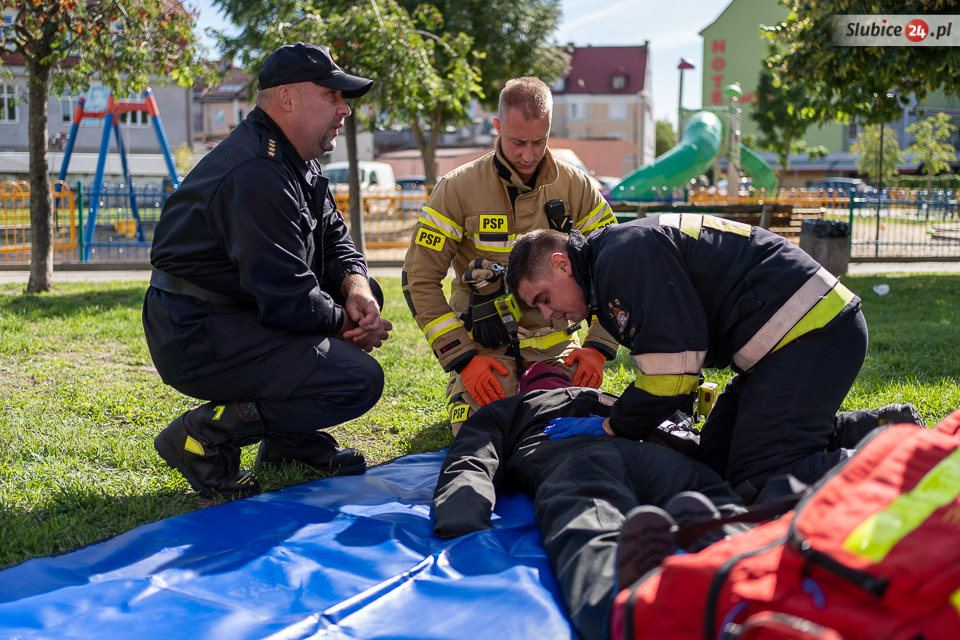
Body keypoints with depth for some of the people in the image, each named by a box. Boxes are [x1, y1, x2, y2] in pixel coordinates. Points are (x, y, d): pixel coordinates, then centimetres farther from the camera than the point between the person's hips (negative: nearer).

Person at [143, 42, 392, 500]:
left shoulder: (294, 162, 11)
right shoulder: (257, 174, -24)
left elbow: (333, 235, 15)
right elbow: (285, 299, -27)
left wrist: (355, 284, -6)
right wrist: (346, 324, -11)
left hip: (236, 312, 11)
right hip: (198, 339, -11)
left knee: (365, 295, 15)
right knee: (360, 381, -19)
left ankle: (291, 436, 16)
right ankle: (204, 435, -8)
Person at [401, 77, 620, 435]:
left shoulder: (576, 188, -2)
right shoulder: (458, 189, -9)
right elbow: (419, 278, -7)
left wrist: (598, 348, -7)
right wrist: (462, 358, -14)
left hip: (555, 342, 2)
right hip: (484, 345, -2)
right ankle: (461, 386, 16)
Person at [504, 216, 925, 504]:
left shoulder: (625, 252, -13)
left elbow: (673, 368, -17)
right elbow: (667, 367, 23)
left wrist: (613, 429, -4)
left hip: (810, 331, -11)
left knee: (760, 484, -17)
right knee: (716, 460, 7)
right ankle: (883, 428, 8)